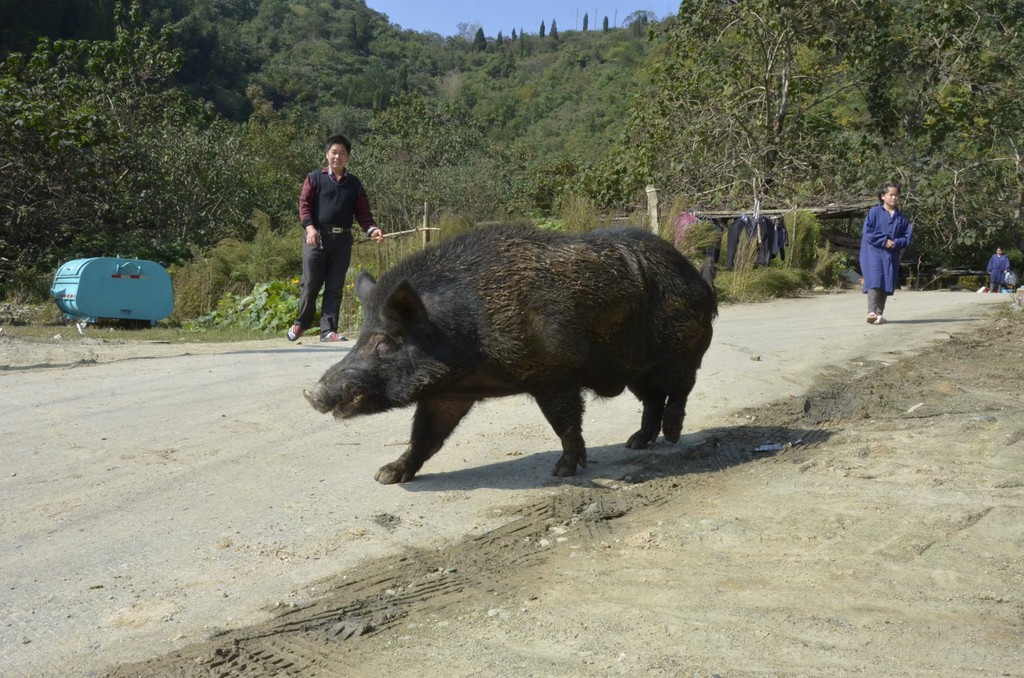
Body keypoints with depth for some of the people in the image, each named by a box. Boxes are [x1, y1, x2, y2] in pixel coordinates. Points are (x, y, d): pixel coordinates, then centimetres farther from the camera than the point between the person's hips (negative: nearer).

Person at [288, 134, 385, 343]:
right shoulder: (315, 178, 5)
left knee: (335, 287, 3)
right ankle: (302, 322, 18)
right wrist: (309, 227, -18)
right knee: (310, 282, -1)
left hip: (342, 239, 3)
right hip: (317, 237, -2)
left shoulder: (354, 184, 13)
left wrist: (372, 229, -9)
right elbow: (304, 203, -2)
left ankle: (328, 330, 6)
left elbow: (363, 213, 10)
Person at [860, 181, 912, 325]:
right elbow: (868, 232, -6)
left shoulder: (901, 217, 13)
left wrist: (895, 243, -11)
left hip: (891, 255, 4)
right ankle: (872, 312, -23)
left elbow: (907, 236, 9)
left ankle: (879, 313, 10)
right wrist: (884, 241, -15)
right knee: (874, 281, -16)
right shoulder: (874, 212, 2)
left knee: (886, 284, 4)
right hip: (873, 252, -4)